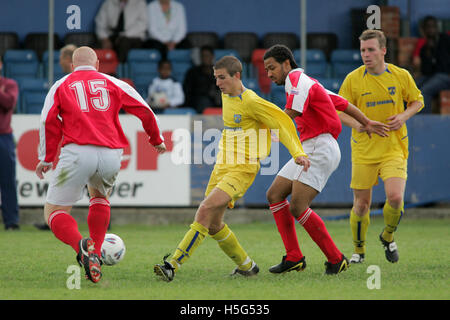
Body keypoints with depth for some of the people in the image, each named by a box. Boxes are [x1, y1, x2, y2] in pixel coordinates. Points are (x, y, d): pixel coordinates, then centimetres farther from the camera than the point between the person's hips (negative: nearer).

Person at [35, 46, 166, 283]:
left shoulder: (61, 86, 15)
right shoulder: (112, 83, 18)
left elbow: (49, 121, 4)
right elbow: (145, 111, 17)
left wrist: (46, 158, 9)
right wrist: (157, 139, 33)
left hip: (77, 153, -3)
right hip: (111, 155, 3)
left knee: (53, 212, 4)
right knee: (99, 195, 34)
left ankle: (81, 245, -27)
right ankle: (95, 253, 20)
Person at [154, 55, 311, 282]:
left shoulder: (251, 102, -13)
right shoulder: (226, 96, 12)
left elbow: (281, 121, -11)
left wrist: (298, 153, -16)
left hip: (242, 169, -9)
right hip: (221, 167, 9)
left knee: (205, 210, -23)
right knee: (213, 224, 10)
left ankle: (173, 265, -28)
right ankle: (246, 266, 29)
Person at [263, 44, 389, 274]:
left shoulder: (296, 79, -8)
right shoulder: (305, 82, 22)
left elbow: (289, 116, -20)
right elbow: (343, 103, 27)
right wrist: (367, 124, 34)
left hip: (320, 149, -11)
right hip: (308, 151, 11)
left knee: (298, 207, -17)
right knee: (274, 195, 6)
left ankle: (335, 259, -9)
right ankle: (294, 257, 5)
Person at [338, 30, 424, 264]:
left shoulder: (401, 76, -1)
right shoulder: (353, 79, -3)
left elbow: (417, 101, 12)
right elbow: (340, 111, 2)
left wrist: (403, 116, -7)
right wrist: (356, 123, -19)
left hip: (394, 148, 0)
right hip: (363, 150, 0)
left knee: (395, 197, -18)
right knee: (361, 204, 1)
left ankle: (388, 236, 12)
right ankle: (359, 250, 25)